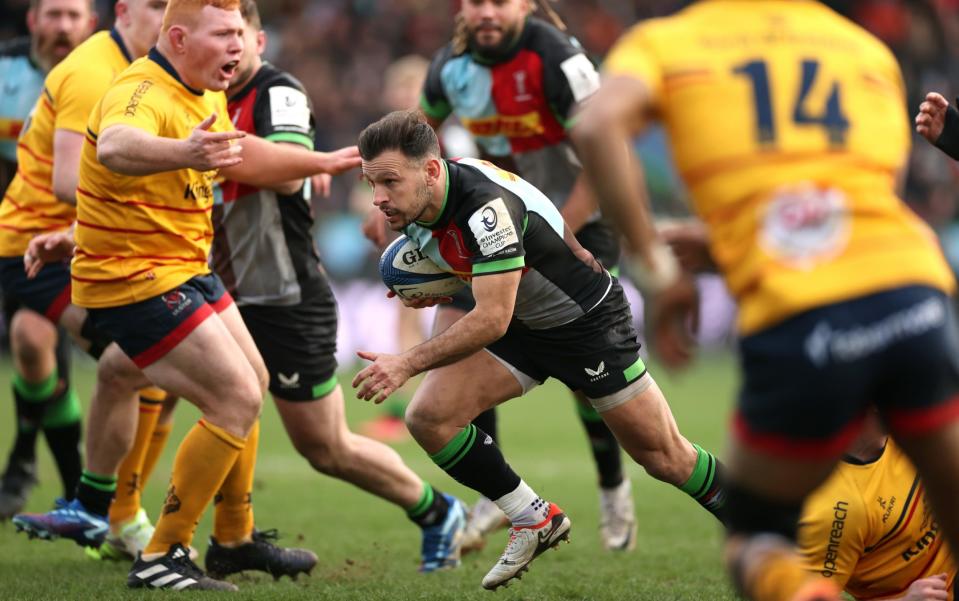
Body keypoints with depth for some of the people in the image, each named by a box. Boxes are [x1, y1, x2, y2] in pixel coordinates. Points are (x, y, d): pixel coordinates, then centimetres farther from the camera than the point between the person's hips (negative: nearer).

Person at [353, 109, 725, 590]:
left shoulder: (486, 205, -36)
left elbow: (492, 319, -38)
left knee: (662, 455, 1)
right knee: (429, 416, -11)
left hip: (587, 320, -7)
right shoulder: (413, 203, -11)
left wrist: (406, 365, -39)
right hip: (520, 324, 7)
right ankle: (535, 521, 5)